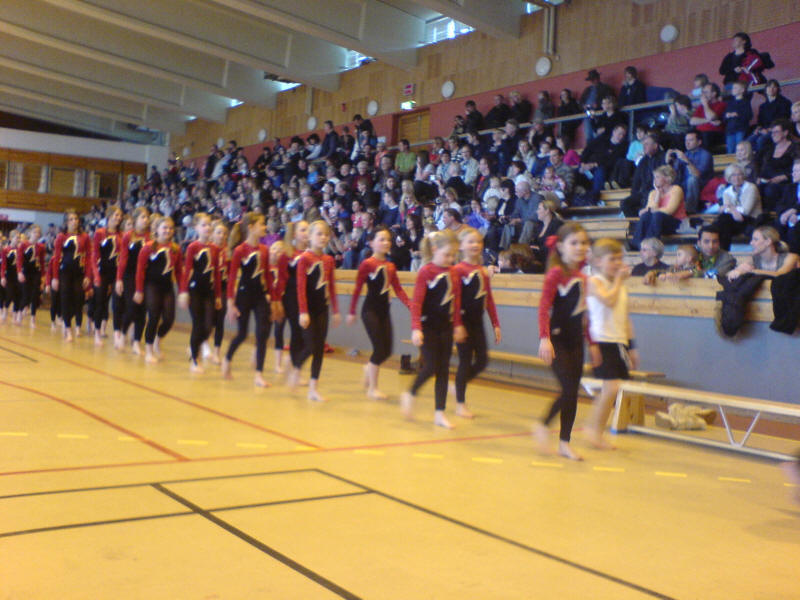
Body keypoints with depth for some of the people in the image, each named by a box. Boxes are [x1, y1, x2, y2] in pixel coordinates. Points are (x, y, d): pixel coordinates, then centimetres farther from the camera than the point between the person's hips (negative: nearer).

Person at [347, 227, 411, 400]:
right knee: (379, 349, -8)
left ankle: (369, 368, 37)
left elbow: (398, 289, 6)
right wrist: (352, 312, -6)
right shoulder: (367, 264, -10)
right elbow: (357, 289, -8)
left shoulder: (391, 266, 8)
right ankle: (372, 389, 6)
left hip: (384, 311, 6)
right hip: (370, 310, -6)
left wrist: (410, 305, -7)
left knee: (387, 350, 7)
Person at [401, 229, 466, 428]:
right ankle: (410, 395, 19)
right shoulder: (425, 271, -11)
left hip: (446, 327, 6)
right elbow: (416, 302, -15)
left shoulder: (453, 273, 5)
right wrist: (416, 328, -21)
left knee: (443, 369, 6)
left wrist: (457, 325, 13)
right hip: (427, 327, -6)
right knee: (431, 367, -8)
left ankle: (439, 413, 12)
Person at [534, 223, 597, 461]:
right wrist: (544, 338, -28)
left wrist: (592, 343, 20)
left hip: (575, 341, 7)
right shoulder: (556, 273, -10)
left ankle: (564, 442, 16)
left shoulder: (581, 277, 12)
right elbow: (544, 307, -18)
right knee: (568, 390, -12)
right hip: (557, 339, -7)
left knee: (573, 393, 7)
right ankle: (543, 426, 10)